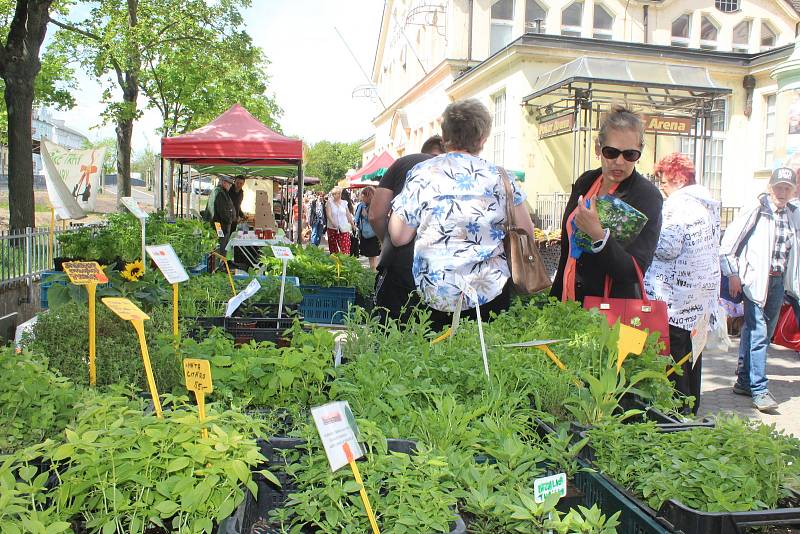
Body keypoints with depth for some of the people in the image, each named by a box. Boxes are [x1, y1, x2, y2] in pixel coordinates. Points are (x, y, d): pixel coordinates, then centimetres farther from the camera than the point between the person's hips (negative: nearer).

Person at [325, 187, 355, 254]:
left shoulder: (344, 203, 10)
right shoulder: (329, 203, 2)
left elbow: (348, 215, 16)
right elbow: (328, 215, -10)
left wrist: (352, 225, 16)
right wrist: (333, 223, -27)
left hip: (344, 229, 1)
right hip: (333, 228, -1)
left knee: (345, 248, -10)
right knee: (333, 249, 4)